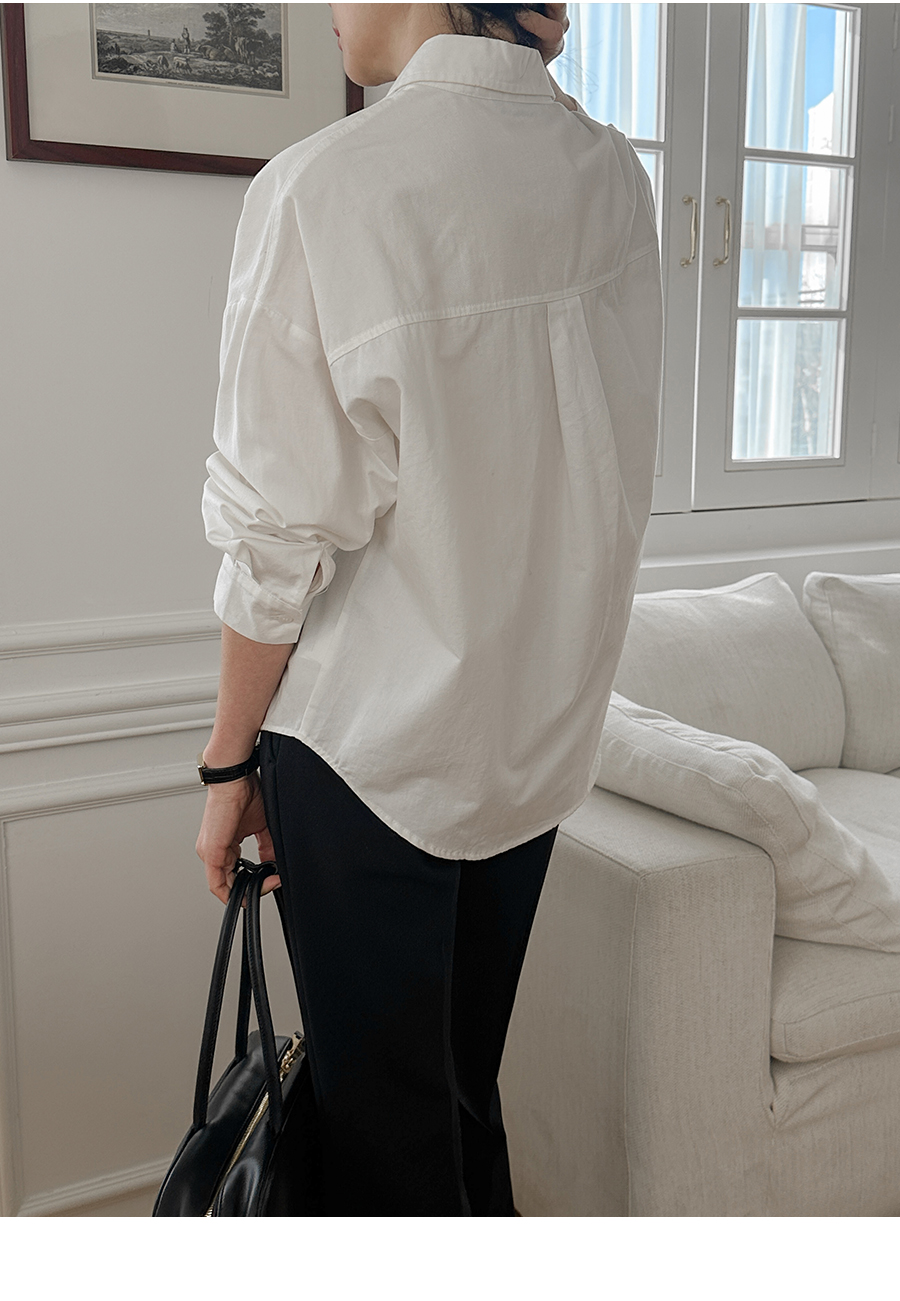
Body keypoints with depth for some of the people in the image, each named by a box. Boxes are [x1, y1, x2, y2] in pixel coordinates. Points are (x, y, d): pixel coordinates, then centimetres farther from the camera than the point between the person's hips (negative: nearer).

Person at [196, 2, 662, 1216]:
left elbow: (283, 536, -14)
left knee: (384, 1125, 11)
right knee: (468, 1092, 22)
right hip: (545, 730, 6)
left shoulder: (322, 188, -17)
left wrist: (229, 765, -2)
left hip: (375, 740, -6)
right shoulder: (614, 173, 1)